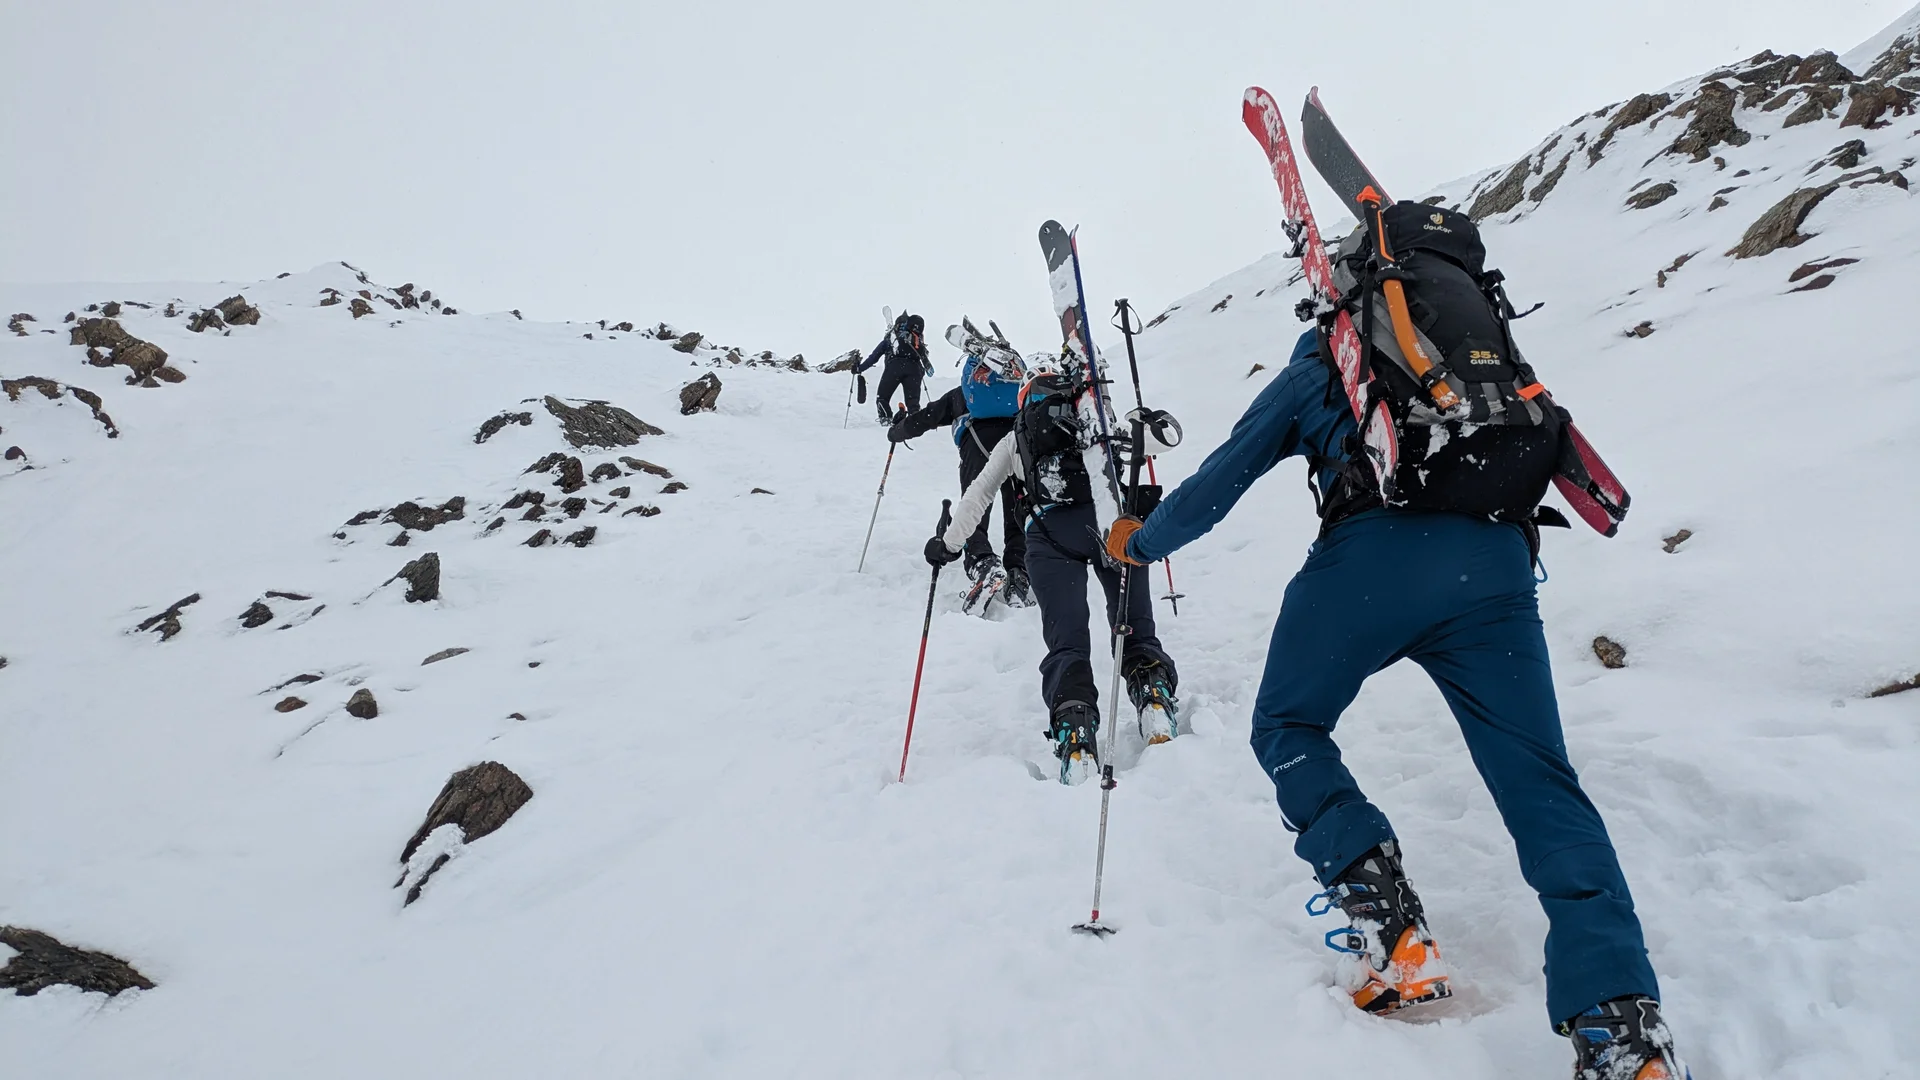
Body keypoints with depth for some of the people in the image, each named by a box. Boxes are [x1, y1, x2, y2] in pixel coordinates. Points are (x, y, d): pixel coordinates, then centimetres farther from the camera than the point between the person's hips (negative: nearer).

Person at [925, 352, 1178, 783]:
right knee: (1135, 629, 6)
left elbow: (977, 496, 29)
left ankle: (1075, 734, -27)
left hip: (1049, 535, 0)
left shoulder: (1015, 440, 26)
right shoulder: (1101, 415, 24)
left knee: (1067, 643, -5)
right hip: (1114, 524, 0)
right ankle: (1155, 702, -20)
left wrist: (948, 544, 36)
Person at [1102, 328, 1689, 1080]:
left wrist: (1140, 542, 39)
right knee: (1542, 786, 4)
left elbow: (1216, 487, 23)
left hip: (1374, 554, -3)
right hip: (1496, 563, 4)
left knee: (1286, 728, 16)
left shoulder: (1312, 371, 25)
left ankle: (1388, 931, -2)